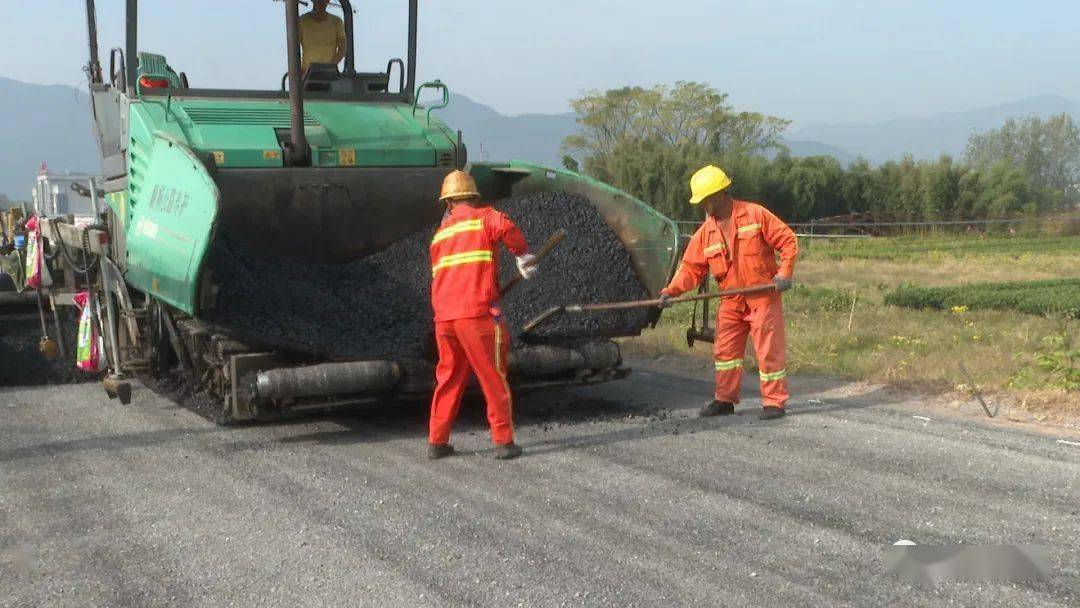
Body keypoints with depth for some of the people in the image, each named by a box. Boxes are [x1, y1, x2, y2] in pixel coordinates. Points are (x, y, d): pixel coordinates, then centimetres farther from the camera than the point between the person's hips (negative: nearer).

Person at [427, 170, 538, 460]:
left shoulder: (440, 234, 22)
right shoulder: (483, 217, 4)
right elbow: (506, 228, -17)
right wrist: (523, 254, -2)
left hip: (443, 316, 6)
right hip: (477, 313, -6)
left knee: (448, 378, 16)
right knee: (494, 379, 3)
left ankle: (437, 441, 18)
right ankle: (504, 442, 4)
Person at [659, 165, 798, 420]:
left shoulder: (755, 214, -9)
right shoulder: (705, 232, 4)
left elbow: (788, 240, -7)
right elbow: (691, 267, 2)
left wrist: (784, 273, -16)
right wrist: (671, 290, -12)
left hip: (763, 296, -5)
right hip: (731, 301, 5)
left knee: (769, 349, -1)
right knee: (725, 350, 9)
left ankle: (774, 402, 9)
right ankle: (725, 399, 21)